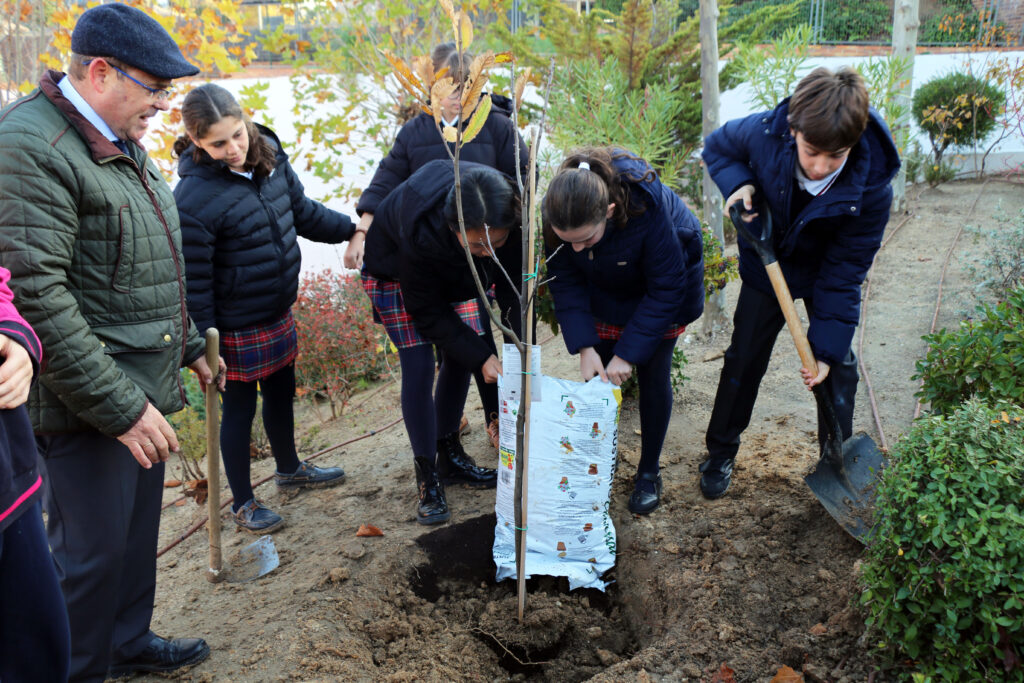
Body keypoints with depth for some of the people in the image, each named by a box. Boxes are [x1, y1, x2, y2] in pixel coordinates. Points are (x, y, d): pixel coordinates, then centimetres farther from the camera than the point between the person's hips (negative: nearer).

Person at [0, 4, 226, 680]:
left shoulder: (124, 144, 14)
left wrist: (188, 344, 25)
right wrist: (119, 406, -23)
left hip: (144, 388, 9)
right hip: (88, 402, -9)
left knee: (139, 529, 21)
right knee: (94, 547, 4)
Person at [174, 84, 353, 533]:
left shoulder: (269, 157, -4)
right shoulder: (194, 198, -25)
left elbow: (304, 213, 13)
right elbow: (194, 283, -20)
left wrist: (356, 229, 13)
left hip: (279, 313, 7)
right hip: (237, 327, -7)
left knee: (282, 393, 24)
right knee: (240, 409, 9)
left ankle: (289, 469, 48)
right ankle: (243, 503, 29)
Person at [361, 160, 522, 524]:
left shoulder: (509, 217, -33)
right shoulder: (422, 231, -43)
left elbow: (513, 285, -20)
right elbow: (427, 311, -29)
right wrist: (480, 356, -31)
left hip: (450, 272, 5)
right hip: (394, 271, -5)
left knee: (459, 359, 5)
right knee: (419, 367, -11)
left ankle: (449, 455, 24)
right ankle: (428, 475, 2)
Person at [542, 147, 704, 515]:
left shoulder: (649, 208, -42)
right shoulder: (557, 214, -31)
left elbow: (665, 289, -30)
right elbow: (566, 282, -18)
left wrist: (629, 352, -30)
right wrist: (584, 347, -26)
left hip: (666, 280, -3)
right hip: (608, 288, 4)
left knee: (652, 373, -1)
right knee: (598, 375, 2)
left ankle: (649, 474, 16)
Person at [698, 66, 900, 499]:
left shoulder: (871, 187, -34)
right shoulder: (763, 133, -32)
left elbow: (844, 271, -25)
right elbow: (717, 147, -8)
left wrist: (826, 347, -26)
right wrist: (738, 183, -29)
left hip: (827, 272, 0)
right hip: (767, 263, 1)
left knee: (837, 366, 5)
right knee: (744, 358, 9)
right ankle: (720, 452, 28)